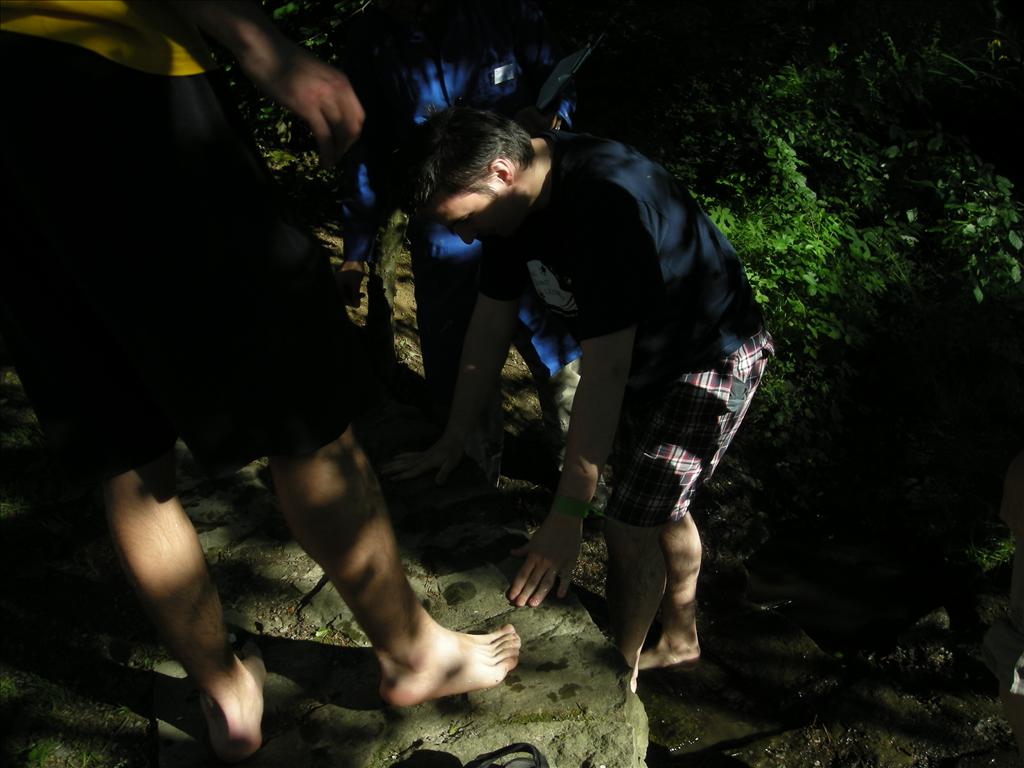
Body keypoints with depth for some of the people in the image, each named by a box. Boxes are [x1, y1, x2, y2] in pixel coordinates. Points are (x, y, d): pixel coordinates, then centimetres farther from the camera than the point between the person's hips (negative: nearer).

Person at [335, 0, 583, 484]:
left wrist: (548, 117, -18)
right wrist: (356, 252, 5)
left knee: (562, 361, 5)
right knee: (457, 377, 6)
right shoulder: (370, 39, 0)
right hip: (443, 239, 1)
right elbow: (367, 153, 7)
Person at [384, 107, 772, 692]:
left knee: (630, 528, -6)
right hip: (646, 354, 8)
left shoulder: (606, 200, -37)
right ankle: (681, 639, 42)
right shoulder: (513, 198, -10)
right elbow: (491, 324, -2)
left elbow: (604, 372, -37)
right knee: (661, 509, 20)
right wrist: (452, 441, 1)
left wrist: (567, 516, -34)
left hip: (713, 357, -8)